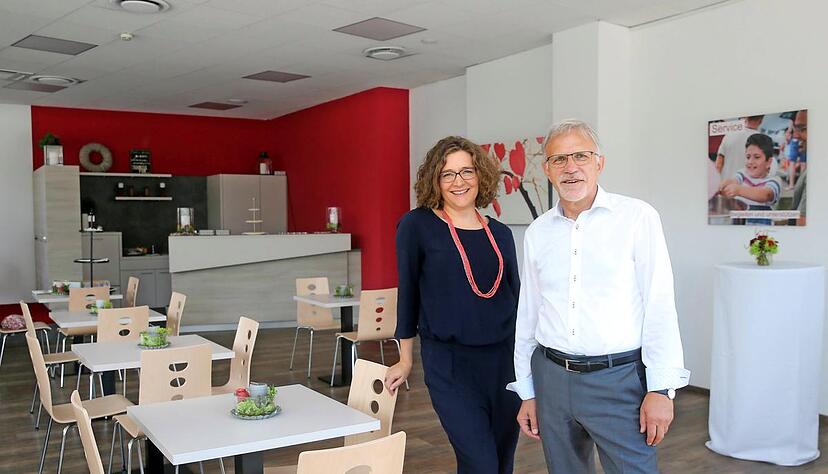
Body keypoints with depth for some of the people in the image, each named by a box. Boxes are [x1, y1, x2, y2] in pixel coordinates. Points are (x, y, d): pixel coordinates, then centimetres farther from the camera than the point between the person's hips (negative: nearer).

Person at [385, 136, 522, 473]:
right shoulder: (417, 225, -6)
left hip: (503, 358, 5)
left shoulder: (500, 233, 6)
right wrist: (406, 360, 7)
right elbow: (408, 293, 2)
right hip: (449, 363, -4)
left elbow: (516, 295, 14)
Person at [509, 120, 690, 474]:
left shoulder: (637, 218, -6)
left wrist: (661, 389, -10)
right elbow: (527, 314, 11)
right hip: (551, 377, 4)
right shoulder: (537, 232, 7)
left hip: (618, 378, -4)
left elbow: (659, 306, -8)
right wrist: (526, 392, 13)